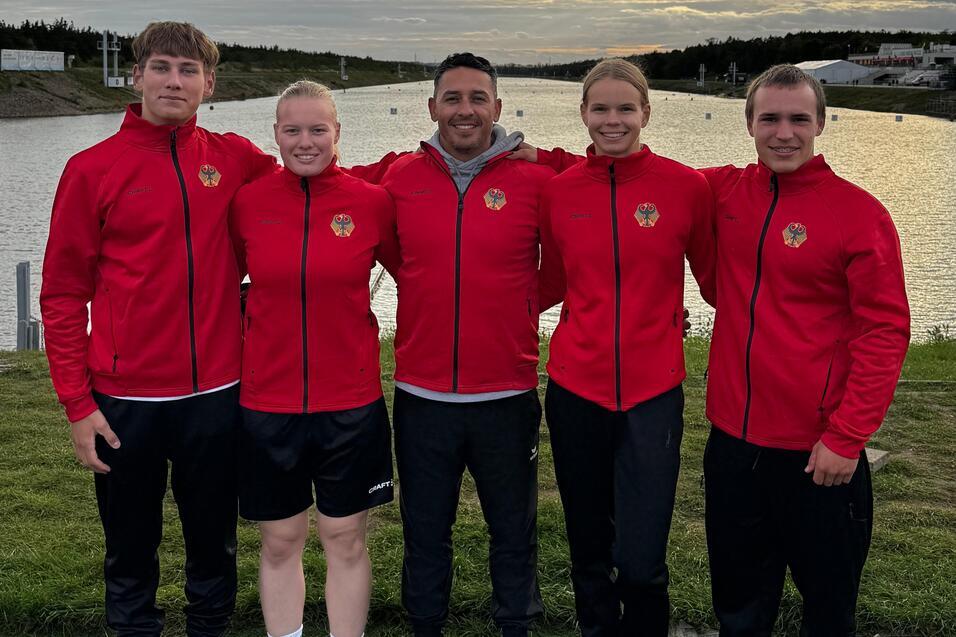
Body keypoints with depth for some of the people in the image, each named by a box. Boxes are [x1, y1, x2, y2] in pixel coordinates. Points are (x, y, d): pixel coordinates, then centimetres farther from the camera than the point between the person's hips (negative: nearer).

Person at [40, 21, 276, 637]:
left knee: (215, 545, 16)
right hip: (126, 399, -2)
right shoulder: (93, 169, -3)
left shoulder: (237, 159, 2)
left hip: (217, 393, 2)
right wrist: (78, 402, -7)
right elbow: (63, 294, -2)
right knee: (131, 552, 12)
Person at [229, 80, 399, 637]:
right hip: (267, 401, 1)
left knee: (346, 541, 10)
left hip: (352, 402, -1)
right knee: (280, 543, 12)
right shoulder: (248, 203, -2)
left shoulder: (373, 203, -4)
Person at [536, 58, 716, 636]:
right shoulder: (559, 189, 1)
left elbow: (714, 278, 3)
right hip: (575, 389, 2)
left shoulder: (687, 186, -6)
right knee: (589, 552, 15)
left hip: (653, 393, -2)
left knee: (641, 562, -5)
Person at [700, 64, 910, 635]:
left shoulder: (860, 213, -10)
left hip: (819, 453, -4)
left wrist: (847, 438, -15)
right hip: (732, 441, 4)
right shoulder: (725, 192, 2)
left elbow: (885, 333, -11)